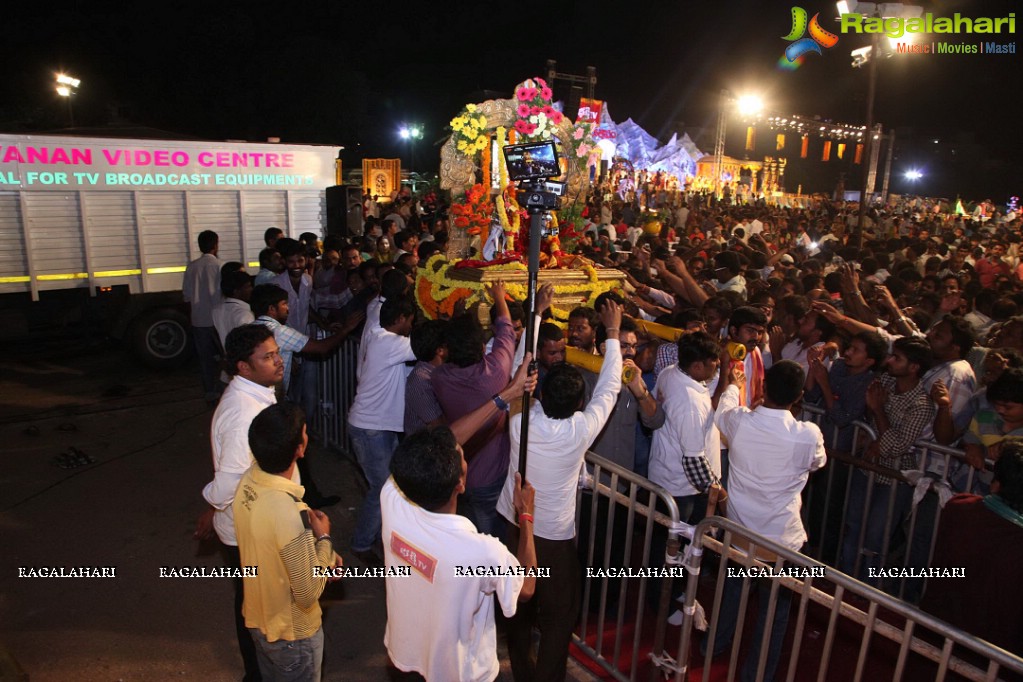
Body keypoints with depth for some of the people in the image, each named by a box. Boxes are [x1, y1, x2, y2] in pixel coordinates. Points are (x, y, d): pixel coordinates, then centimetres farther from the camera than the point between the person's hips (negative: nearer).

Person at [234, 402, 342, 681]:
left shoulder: (248, 480, -14)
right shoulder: (291, 515, -39)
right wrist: (323, 539, -15)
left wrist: (323, 555, 1)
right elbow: (308, 594, -26)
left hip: (257, 618, 7)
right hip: (292, 633, -7)